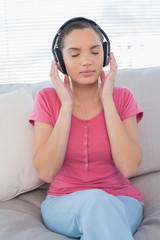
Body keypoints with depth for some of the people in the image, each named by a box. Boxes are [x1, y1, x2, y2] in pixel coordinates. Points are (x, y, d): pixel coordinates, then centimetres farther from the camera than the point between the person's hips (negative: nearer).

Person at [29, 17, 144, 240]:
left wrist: (106, 100, -14)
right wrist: (66, 106, -15)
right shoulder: (47, 99, -1)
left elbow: (128, 168, -15)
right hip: (63, 205, 0)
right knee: (94, 198, -34)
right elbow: (46, 172, -13)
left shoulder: (122, 97, -1)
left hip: (120, 204, 0)